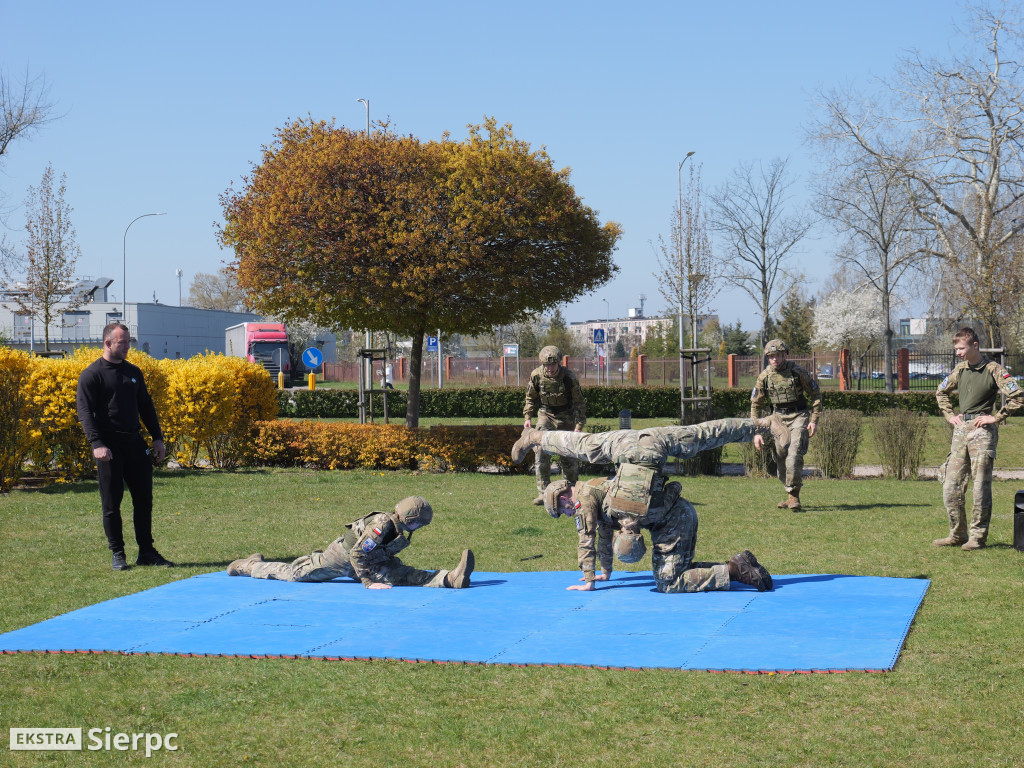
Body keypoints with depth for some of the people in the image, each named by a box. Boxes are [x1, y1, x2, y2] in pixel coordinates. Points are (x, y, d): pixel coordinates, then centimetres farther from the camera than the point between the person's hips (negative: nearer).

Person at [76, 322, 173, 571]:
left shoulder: (133, 373, 15)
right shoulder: (91, 375, -4)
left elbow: (146, 407, 21)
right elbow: (85, 412, -11)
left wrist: (157, 438, 13)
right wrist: (97, 444, -22)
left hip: (135, 443, 6)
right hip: (109, 447, -6)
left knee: (144, 499, 6)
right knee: (111, 503, 0)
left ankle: (146, 552, 15)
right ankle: (117, 554, 8)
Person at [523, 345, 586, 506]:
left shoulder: (569, 377, -19)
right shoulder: (536, 375, -12)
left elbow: (579, 402, -10)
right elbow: (531, 398, 6)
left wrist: (579, 426, -15)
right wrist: (527, 417, 0)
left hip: (566, 417, -2)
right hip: (545, 415, 2)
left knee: (568, 456, -1)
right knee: (541, 453, -11)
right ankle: (543, 492, -6)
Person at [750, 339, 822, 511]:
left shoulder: (797, 372, -7)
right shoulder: (764, 377, 1)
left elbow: (815, 394, 2)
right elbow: (756, 404, 8)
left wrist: (814, 420, -5)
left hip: (799, 417, -4)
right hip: (779, 419, 4)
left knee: (794, 454, -19)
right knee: (780, 457, 0)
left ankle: (793, 495, -16)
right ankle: (791, 496, 14)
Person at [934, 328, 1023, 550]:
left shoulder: (994, 370, -6)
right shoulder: (960, 369, 13)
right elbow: (941, 392, 29)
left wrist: (996, 417, -11)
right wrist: (950, 415, 16)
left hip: (982, 431, -6)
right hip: (961, 431, 7)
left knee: (981, 488, -4)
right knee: (951, 487, 4)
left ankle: (978, 536, 3)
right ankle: (957, 535, 13)